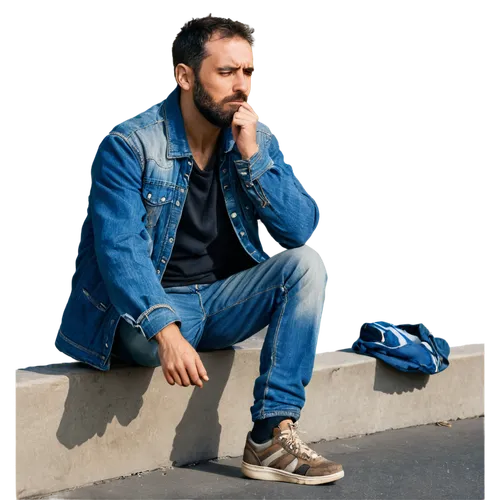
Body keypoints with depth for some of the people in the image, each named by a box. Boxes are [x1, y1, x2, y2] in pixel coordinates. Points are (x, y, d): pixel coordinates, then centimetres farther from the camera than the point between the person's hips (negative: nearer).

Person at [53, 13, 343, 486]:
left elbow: (303, 229, -7)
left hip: (224, 301, 6)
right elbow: (120, 249, -27)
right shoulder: (128, 144, -16)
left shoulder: (259, 140, 1)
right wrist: (166, 331, -41)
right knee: (145, 338, -40)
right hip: (147, 306, -6)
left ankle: (272, 437, -21)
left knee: (306, 263, -18)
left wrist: (251, 156, -19)